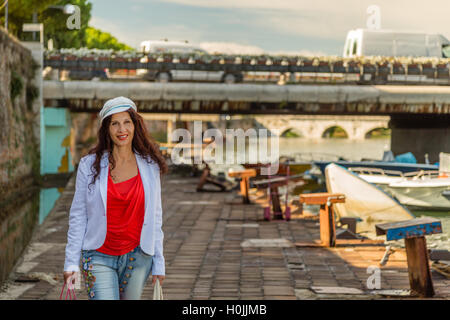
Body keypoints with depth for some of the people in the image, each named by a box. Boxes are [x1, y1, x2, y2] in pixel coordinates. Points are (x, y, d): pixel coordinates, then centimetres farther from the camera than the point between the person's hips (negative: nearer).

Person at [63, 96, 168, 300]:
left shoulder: (150, 166, 3)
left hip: (138, 258, 2)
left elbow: (155, 216, 8)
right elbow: (78, 216, 1)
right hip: (99, 257, -2)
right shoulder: (90, 165, -1)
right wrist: (71, 262, -2)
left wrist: (158, 263, 6)